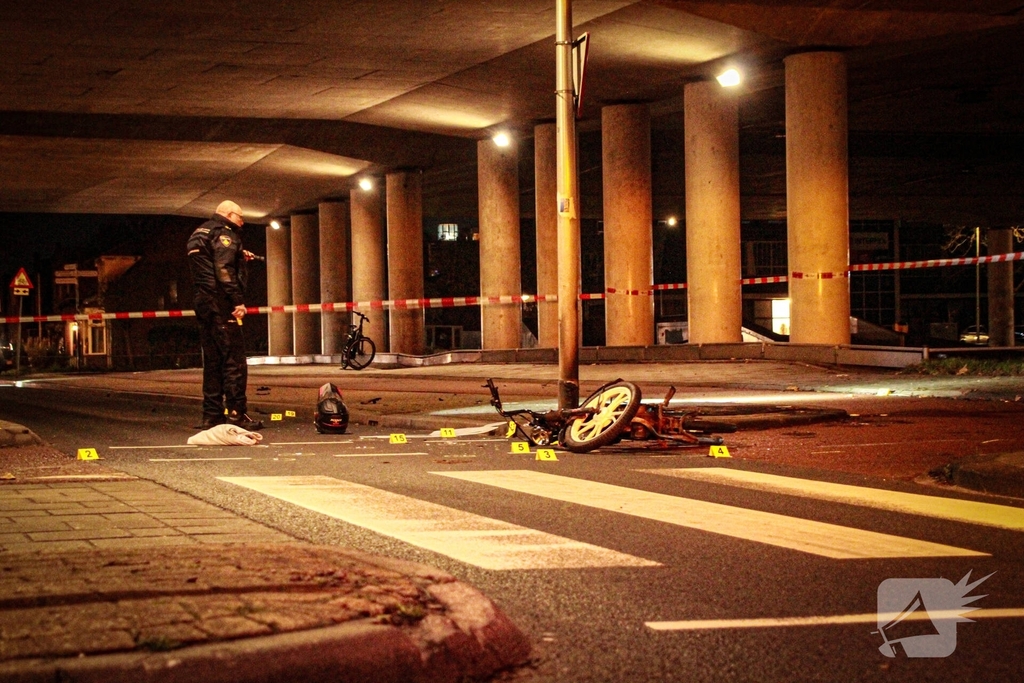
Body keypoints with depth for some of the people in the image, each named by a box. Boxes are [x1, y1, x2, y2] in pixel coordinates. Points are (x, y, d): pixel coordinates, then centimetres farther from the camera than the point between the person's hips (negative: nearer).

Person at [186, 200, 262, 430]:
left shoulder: (198, 234, 21)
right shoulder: (224, 235, -8)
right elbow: (225, 272, -19)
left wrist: (239, 258, 24)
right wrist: (238, 301, -21)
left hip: (204, 305, 9)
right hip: (222, 305, -9)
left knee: (212, 360, 11)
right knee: (234, 360, -8)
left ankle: (211, 415, 11)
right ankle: (236, 413, -10)